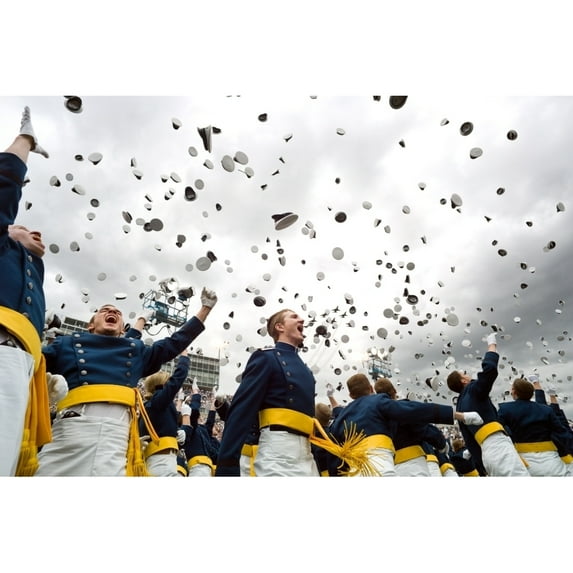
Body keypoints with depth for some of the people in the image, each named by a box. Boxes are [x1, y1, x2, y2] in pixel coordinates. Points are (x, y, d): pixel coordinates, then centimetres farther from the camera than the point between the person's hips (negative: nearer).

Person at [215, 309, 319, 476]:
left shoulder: (304, 369, 20)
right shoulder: (266, 358, -4)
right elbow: (242, 410, -12)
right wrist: (227, 462, -17)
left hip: (306, 453, 8)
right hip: (278, 449, -8)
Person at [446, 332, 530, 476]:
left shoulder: (459, 407, 24)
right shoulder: (473, 390, 1)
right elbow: (490, 368, -14)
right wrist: (492, 344, 3)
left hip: (487, 453, 9)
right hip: (498, 447, -9)